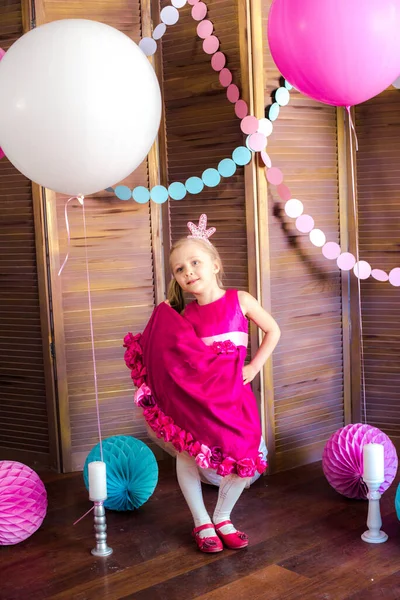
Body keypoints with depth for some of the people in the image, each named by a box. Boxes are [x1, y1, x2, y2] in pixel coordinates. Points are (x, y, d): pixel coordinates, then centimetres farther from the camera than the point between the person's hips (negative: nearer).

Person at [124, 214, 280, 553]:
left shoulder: (240, 300, -1)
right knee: (187, 453, -4)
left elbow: (273, 331, 8)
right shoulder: (184, 316, 1)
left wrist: (254, 366, 1)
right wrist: (165, 316, -7)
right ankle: (202, 523, 17)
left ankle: (222, 518, 21)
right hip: (194, 394, 0)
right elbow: (172, 354, -1)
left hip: (233, 392, 0)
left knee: (245, 459, -4)